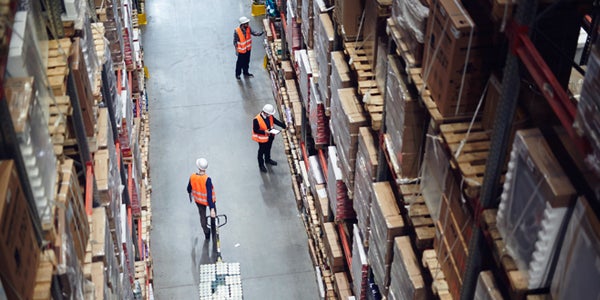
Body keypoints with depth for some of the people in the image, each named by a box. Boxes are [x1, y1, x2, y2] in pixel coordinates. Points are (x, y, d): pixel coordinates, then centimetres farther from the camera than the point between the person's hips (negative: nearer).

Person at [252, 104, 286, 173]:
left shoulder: (270, 116, -13)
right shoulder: (257, 119, -31)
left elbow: (276, 121, -1)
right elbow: (255, 130, -25)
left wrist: (284, 126, -9)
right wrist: (264, 132, -34)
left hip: (270, 136, 7)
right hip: (262, 138, -6)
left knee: (268, 149, 28)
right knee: (262, 151, 12)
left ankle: (267, 159, 54)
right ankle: (261, 165, 33)